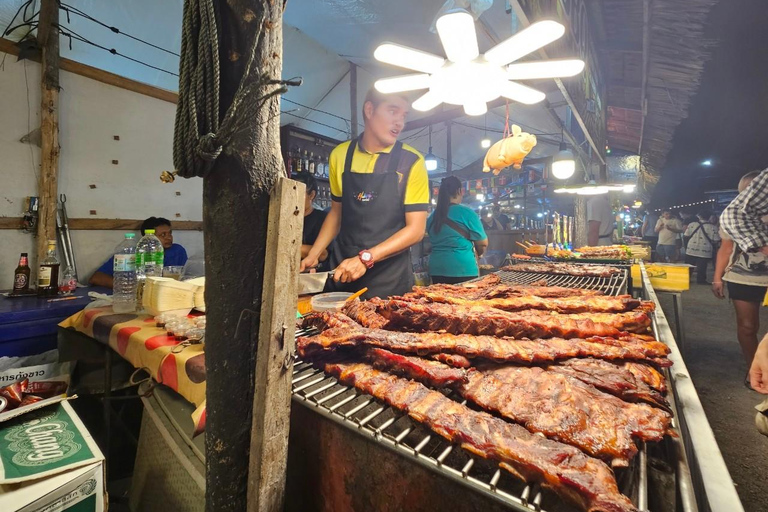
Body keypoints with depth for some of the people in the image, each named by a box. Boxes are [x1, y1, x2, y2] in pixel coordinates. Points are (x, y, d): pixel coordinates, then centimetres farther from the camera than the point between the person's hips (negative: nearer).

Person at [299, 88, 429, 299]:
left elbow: (416, 229, -11)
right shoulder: (340, 155, 3)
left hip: (389, 279, -2)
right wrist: (313, 255, 3)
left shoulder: (411, 162, -7)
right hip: (342, 272, 3)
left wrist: (366, 258, -21)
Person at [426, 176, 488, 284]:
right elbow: (483, 243, -3)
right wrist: (477, 254, 17)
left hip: (437, 269, 5)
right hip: (463, 270, -5)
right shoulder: (466, 213, -9)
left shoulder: (432, 216, 6)